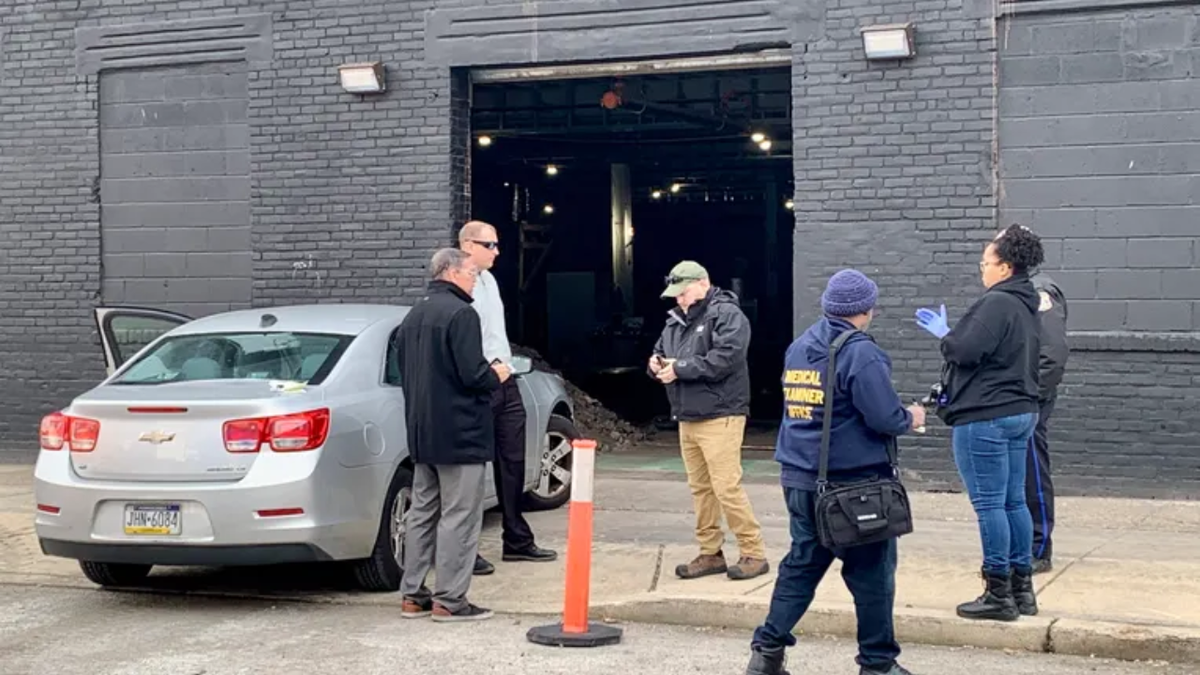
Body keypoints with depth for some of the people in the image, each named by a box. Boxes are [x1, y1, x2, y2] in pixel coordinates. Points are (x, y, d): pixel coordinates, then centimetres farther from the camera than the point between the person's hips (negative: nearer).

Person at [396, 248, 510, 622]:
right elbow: (472, 374, -23)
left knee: (422, 513, 14)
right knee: (459, 517, -3)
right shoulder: (460, 313, -16)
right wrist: (497, 376, -2)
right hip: (459, 434, -9)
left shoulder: (413, 316, 13)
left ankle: (413, 594, 17)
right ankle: (449, 600, -2)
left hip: (422, 434, 9)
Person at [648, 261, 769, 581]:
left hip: (719, 416, -8)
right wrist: (657, 363, -1)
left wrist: (680, 368, -18)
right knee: (700, 488, 11)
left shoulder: (727, 315, -9)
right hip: (687, 418, 8)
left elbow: (725, 359, -22)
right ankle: (710, 553, 18)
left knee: (726, 486, -10)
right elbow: (662, 351, 24)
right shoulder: (676, 320, 16)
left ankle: (754, 553, -2)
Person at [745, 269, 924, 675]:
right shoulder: (861, 353, -15)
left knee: (801, 565, 14)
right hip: (853, 482, -7)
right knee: (871, 572, 4)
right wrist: (911, 418, 4)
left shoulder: (799, 348, 10)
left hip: (800, 479, 7)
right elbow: (885, 418, -19)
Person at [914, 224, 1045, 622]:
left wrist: (943, 334, -3)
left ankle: (999, 594, -1)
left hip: (985, 417, -10)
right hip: (1020, 412, 10)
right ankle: (1022, 588, 19)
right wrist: (949, 333, 16)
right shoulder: (1026, 306, 15)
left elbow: (966, 350, -22)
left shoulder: (997, 304, -17)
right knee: (1014, 501, 14)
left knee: (989, 504, -4)